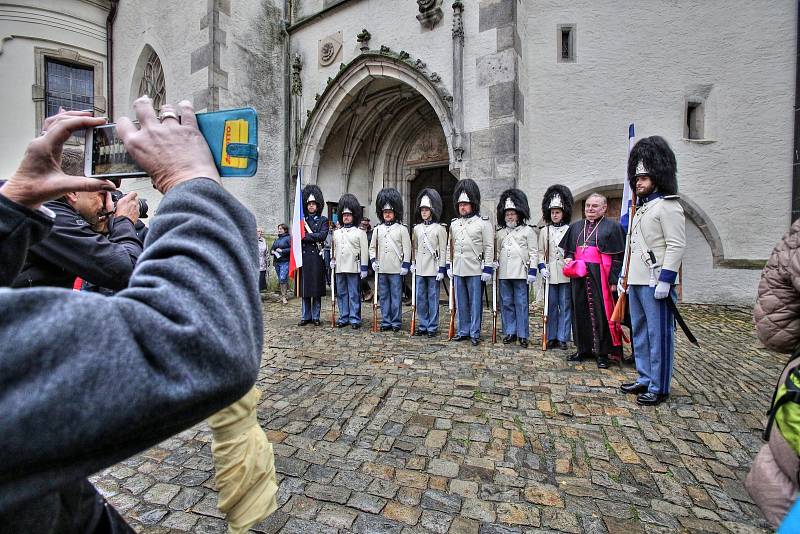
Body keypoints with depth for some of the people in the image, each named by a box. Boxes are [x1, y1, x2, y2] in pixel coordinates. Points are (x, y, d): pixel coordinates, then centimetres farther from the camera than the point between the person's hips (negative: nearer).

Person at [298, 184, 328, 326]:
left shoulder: (323, 220, 6)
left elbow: (323, 235, -10)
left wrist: (305, 237, -11)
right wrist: (314, 237, -7)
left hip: (317, 257, -2)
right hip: (304, 257, 2)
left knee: (317, 288, 2)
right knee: (305, 288, 6)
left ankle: (316, 317, 11)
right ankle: (305, 316, 15)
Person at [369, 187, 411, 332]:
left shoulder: (402, 229, 0)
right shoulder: (377, 229, 10)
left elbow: (407, 248, -3)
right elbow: (372, 247, 15)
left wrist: (405, 265, -9)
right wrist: (373, 260, 1)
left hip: (396, 269, -4)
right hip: (381, 269, 4)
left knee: (396, 297, 3)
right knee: (383, 297, 9)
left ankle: (396, 322, 13)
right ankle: (385, 322, 19)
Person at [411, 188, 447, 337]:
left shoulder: (439, 229, -4)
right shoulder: (416, 228, 10)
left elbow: (443, 250, -6)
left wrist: (441, 269, -11)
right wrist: (413, 263, 10)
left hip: (433, 269, -5)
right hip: (420, 269, 5)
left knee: (433, 298, 3)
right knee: (420, 298, 9)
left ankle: (432, 327, 12)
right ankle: (422, 326, 20)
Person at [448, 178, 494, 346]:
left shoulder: (483, 223, -4)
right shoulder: (454, 224, 12)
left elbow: (489, 247, -6)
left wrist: (487, 269, -11)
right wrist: (449, 266, 13)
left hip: (475, 270, -5)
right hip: (458, 270, 5)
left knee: (475, 302, 4)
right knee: (461, 303, 12)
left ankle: (475, 333, 14)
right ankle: (463, 331, 24)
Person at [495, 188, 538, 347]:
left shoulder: (528, 231, 2)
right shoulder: (500, 233, 14)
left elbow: (534, 252, -1)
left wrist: (532, 271, -8)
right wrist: (494, 263, 6)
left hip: (520, 273, -4)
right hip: (504, 273, 4)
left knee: (521, 304, 0)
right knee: (506, 303, 8)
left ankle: (523, 335, 9)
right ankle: (510, 332, 18)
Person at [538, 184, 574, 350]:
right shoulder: (544, 231, 8)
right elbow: (541, 252, 7)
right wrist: (542, 267, -6)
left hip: (566, 274, -1)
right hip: (550, 274, 1)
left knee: (565, 306, 4)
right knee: (551, 306, 7)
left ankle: (563, 338, 13)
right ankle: (551, 337, 16)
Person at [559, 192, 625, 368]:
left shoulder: (612, 227, 0)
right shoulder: (575, 227, 15)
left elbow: (618, 256, -5)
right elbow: (568, 250, 21)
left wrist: (613, 280, -12)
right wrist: (568, 259, -1)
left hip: (600, 278, -4)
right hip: (579, 277, 5)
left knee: (601, 313, 0)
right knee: (580, 313, 8)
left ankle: (602, 352, 11)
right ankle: (583, 349, 20)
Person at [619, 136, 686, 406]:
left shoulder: (668, 206, -8)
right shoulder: (641, 208, 19)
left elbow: (677, 245, -16)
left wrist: (666, 280, -21)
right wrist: (625, 276, 20)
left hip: (656, 283, -10)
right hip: (637, 282, 10)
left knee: (659, 334, -1)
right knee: (640, 333, 15)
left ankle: (659, 388, 10)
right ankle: (645, 380, 27)